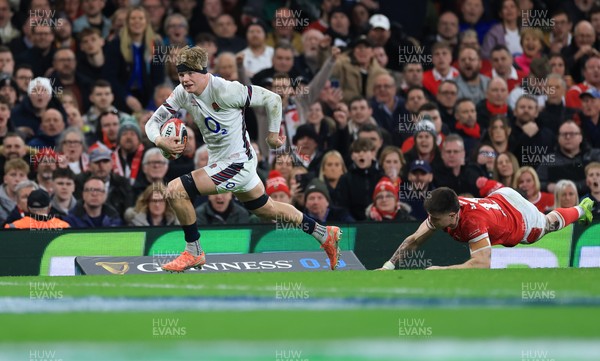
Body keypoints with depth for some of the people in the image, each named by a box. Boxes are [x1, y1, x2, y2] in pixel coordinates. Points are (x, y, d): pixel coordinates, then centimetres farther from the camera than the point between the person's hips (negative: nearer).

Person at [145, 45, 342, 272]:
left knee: (175, 191, -18)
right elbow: (154, 122, -2)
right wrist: (159, 141, -25)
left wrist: (273, 133, -7)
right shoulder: (183, 93, -5)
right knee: (266, 209, 25)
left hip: (237, 164, -9)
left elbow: (272, 99, -19)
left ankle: (193, 253, -1)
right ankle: (325, 235, 42)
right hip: (219, 161, 9)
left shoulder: (224, 90, -26)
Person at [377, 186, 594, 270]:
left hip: (524, 224, -6)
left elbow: (483, 264, -58)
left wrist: (441, 270, -62)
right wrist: (389, 266, -38)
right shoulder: (441, 211, -32)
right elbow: (414, 240, -24)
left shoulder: (472, 222, -51)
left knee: (549, 223, 28)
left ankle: (581, 209, 59)